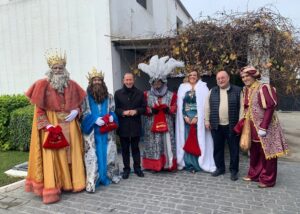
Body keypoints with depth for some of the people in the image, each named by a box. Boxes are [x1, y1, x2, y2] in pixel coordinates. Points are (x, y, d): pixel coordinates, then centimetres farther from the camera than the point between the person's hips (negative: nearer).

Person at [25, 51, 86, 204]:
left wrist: (75, 111, -7)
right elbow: (39, 109, -5)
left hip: (70, 125, 4)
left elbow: (79, 102, 15)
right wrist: (47, 125, -15)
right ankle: (52, 189, 5)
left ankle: (72, 182, 23)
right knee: (53, 157, -2)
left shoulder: (72, 85, 8)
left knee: (72, 154, 9)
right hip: (52, 126, -3)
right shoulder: (43, 85, -3)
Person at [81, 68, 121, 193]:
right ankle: (91, 182, -1)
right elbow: (84, 114, -4)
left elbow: (113, 111, 11)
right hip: (92, 131, -3)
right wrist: (95, 120, -19)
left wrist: (111, 117, -12)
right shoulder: (86, 97, -2)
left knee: (109, 153, 10)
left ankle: (111, 175, 27)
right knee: (92, 155, -5)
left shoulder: (109, 97, 9)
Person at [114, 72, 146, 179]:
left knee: (135, 147, 11)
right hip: (123, 125, 0)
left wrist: (136, 111, -13)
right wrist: (123, 112, -17)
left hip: (136, 125, 1)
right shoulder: (118, 93, 4)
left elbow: (144, 108, 5)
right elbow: (115, 108, 1)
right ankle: (126, 169, 21)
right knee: (125, 148, 8)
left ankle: (137, 167, 25)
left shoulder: (140, 93, 6)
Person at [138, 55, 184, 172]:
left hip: (166, 125, 1)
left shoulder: (171, 95, 8)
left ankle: (168, 163, 13)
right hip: (152, 126, 0)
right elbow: (144, 110, 4)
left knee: (167, 143, 1)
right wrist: (151, 110, -14)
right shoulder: (146, 95, 6)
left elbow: (174, 109, 6)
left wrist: (168, 109, -14)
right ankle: (154, 165, 11)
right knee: (153, 144, 0)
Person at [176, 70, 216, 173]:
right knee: (187, 140, 4)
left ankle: (198, 164, 10)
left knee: (198, 140, 0)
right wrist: (185, 117, -6)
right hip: (186, 118, 2)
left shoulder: (203, 87, 3)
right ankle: (189, 164, 12)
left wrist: (197, 117, -13)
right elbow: (180, 104, 6)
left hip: (198, 118, -2)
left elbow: (204, 104, -5)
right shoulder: (183, 87, 10)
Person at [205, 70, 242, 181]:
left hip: (232, 126, -2)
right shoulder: (212, 91, 8)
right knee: (217, 148, 11)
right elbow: (207, 107, 10)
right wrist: (207, 120, 5)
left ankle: (234, 170, 20)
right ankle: (220, 168, 26)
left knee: (234, 149, 6)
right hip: (216, 126, 3)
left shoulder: (237, 91, 0)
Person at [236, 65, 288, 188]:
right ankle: (254, 175, 31)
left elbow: (270, 108, -19)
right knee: (254, 152, 17)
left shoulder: (263, 88, -15)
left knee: (266, 154, 3)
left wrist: (263, 127, -22)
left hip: (266, 127, -8)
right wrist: (241, 124, 6)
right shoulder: (246, 90, 8)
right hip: (253, 128, 8)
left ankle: (267, 180, 16)